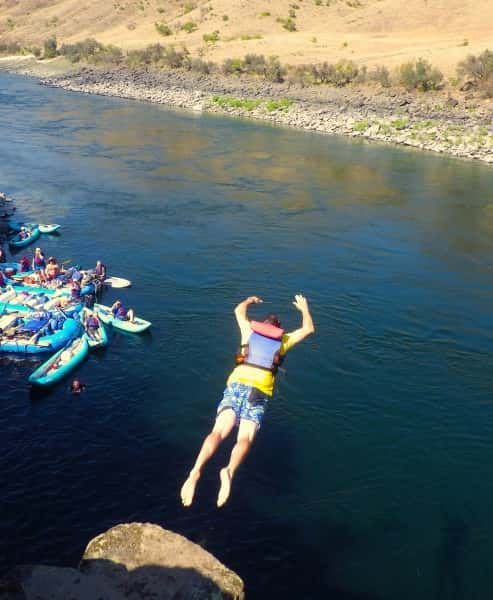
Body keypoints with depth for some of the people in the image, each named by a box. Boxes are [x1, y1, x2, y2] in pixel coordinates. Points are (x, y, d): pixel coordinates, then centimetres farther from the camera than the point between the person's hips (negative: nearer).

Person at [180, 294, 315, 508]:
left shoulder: (250, 330, 23)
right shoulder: (283, 339, 20)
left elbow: (239, 310, 40)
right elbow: (309, 329, 33)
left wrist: (250, 300, 58)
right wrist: (304, 308, 48)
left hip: (236, 385, 2)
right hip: (258, 392, -1)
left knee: (218, 432, -13)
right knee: (244, 439, -13)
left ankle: (196, 470, -36)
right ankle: (229, 471, -44)